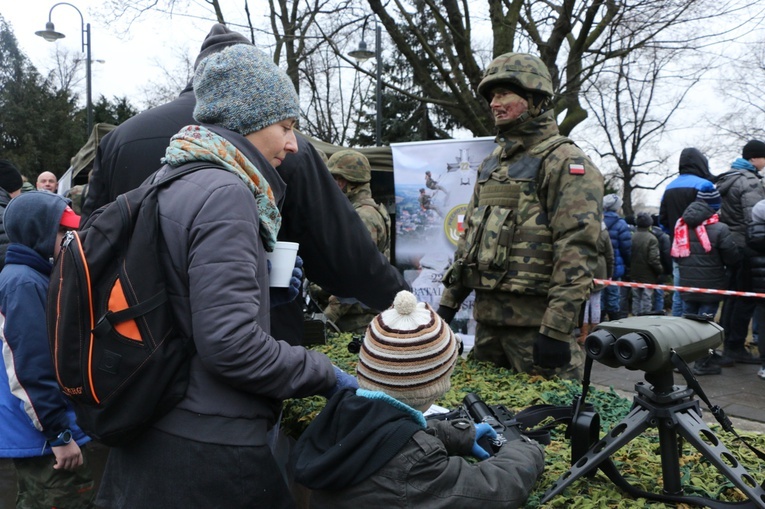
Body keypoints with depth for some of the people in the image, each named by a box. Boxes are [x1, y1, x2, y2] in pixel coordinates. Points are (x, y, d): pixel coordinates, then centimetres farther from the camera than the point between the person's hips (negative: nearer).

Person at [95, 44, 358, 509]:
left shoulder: (171, 183, 8)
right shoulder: (224, 194, -20)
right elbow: (231, 343, -25)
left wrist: (267, 282, 7)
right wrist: (325, 376, -13)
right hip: (212, 451, -9)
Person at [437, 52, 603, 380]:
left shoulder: (565, 162, -9)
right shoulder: (492, 164, 17)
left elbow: (577, 253, -18)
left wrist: (557, 330, -22)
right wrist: (448, 302, 16)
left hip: (536, 320, -8)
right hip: (487, 316, 8)